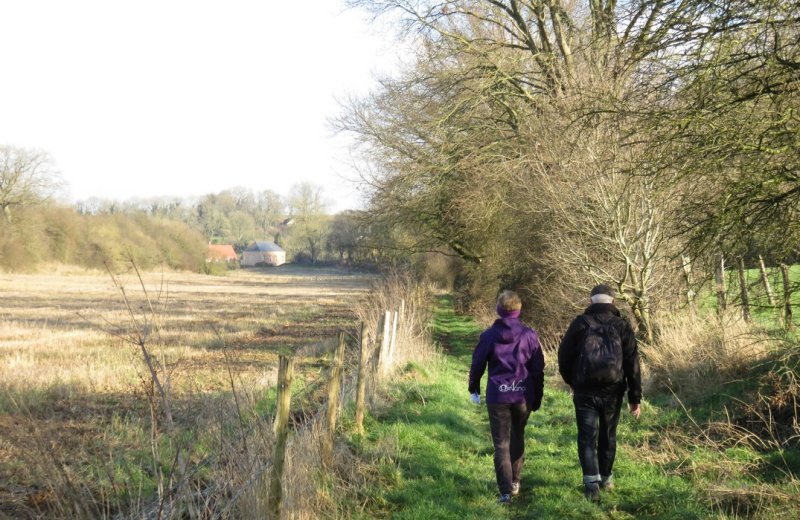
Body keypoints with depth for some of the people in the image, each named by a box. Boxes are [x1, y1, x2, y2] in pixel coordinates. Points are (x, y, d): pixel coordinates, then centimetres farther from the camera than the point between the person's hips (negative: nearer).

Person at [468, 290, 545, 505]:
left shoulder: (489, 335, -4)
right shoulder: (529, 335, -2)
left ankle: (505, 491, -5)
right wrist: (537, 397, 12)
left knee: (501, 444, 2)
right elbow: (538, 369, 2)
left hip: (497, 396, -1)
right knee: (517, 438, 22)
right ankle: (515, 481, 29)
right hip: (523, 396, 2)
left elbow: (477, 364, 4)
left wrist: (474, 389, 20)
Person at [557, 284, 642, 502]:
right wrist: (635, 397, 2)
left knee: (587, 437, 1)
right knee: (608, 436, 18)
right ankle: (606, 478, 31)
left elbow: (564, 356, 3)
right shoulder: (622, 325, 1)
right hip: (612, 391, 2)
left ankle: (592, 484, -10)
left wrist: (570, 381, 21)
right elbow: (632, 363, -2)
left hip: (585, 390, -2)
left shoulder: (580, 323, -1)